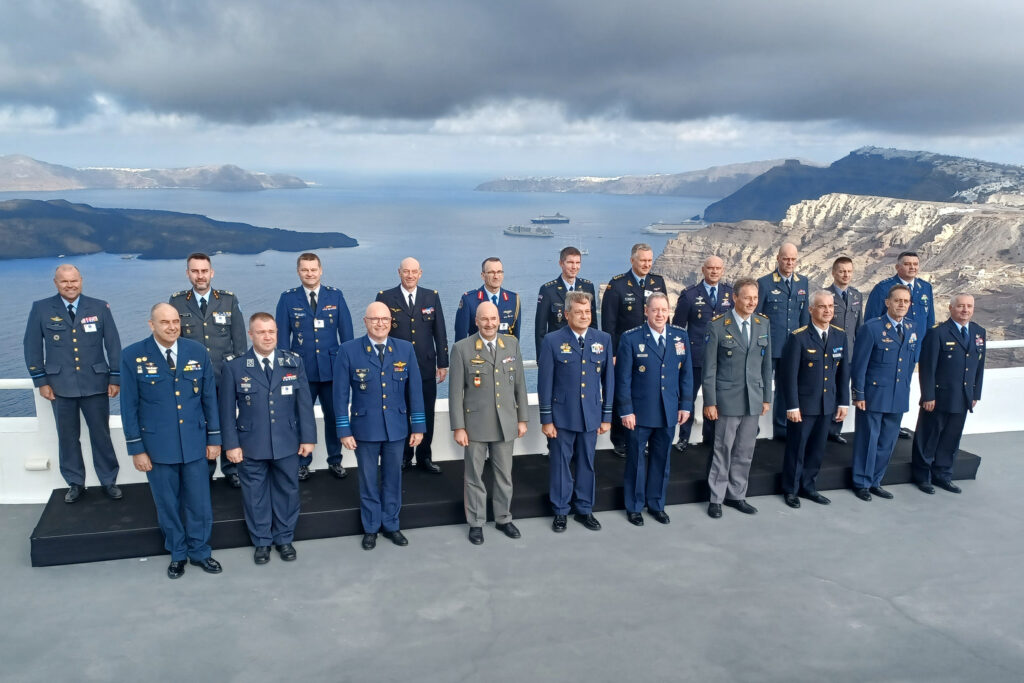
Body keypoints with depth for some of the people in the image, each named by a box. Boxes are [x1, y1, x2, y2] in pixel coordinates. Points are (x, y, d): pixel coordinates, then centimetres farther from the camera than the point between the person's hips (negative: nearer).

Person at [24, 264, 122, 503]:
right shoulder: (41, 309, 0)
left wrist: (115, 378, -1)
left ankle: (109, 481, 19)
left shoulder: (99, 307, 0)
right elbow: (32, 346, 3)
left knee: (101, 434, 6)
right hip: (61, 385, 1)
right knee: (68, 437, 10)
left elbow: (113, 344, 2)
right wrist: (41, 381, -1)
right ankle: (75, 483, 24)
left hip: (95, 383, 0)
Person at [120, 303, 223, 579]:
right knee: (167, 505, 13)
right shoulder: (133, 356, -7)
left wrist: (214, 438, 3)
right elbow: (129, 406, -4)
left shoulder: (197, 352, -2)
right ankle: (177, 554, 32)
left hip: (194, 443, 1)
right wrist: (136, 448, -5)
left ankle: (199, 551, 29)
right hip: (157, 445, -1)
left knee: (199, 503, 10)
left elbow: (209, 397, 3)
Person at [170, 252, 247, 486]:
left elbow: (239, 339, 3)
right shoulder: (177, 302, 0)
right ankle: (204, 471, 24)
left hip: (225, 377, 0)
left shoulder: (229, 300, 1)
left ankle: (231, 470, 23)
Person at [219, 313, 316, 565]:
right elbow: (227, 409, -3)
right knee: (255, 493, 11)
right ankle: (261, 542, 28)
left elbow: (304, 403, 0)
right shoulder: (234, 367, -5)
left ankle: (284, 539, 31)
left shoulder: (294, 362, 0)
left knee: (287, 491, 13)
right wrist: (231, 444, -6)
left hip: (287, 443, 1)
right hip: (251, 445, -1)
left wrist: (308, 437, -2)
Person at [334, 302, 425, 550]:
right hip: (365, 428, -2)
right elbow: (341, 394, -6)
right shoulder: (349, 350, -8)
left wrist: (418, 425, 0)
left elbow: (414, 389, 2)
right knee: (368, 480, 12)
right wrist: (344, 430, -7)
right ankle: (370, 528, 28)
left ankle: (391, 525, 31)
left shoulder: (405, 349, -1)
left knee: (393, 478, 14)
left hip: (396, 427, 2)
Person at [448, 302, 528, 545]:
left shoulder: (512, 344, 3)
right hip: (475, 424, -3)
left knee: (504, 475, 14)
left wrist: (522, 418, 6)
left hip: (506, 423, 3)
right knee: (475, 476, 9)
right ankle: (476, 523, 24)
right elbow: (456, 391, -7)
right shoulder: (462, 348, -8)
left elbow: (519, 383, 7)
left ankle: (503, 519, 31)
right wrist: (458, 427, -9)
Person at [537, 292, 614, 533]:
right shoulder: (552, 341, -7)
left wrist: (607, 416, 5)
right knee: (560, 464, 8)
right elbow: (545, 383, -5)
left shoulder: (603, 339, 2)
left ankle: (585, 510, 28)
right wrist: (546, 419, -6)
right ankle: (560, 511, 23)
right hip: (562, 415, -2)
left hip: (591, 415, 3)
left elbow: (608, 379, 6)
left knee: (587, 463, 13)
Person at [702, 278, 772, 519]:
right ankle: (716, 498, 16)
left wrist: (767, 397, 9)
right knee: (723, 449, 4)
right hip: (728, 399, -4)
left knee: (745, 451, 12)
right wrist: (710, 402, -9)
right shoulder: (718, 325, -9)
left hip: (754, 399, 4)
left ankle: (736, 495, 25)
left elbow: (767, 364, 10)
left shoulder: (764, 324, 5)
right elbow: (709, 367, -8)